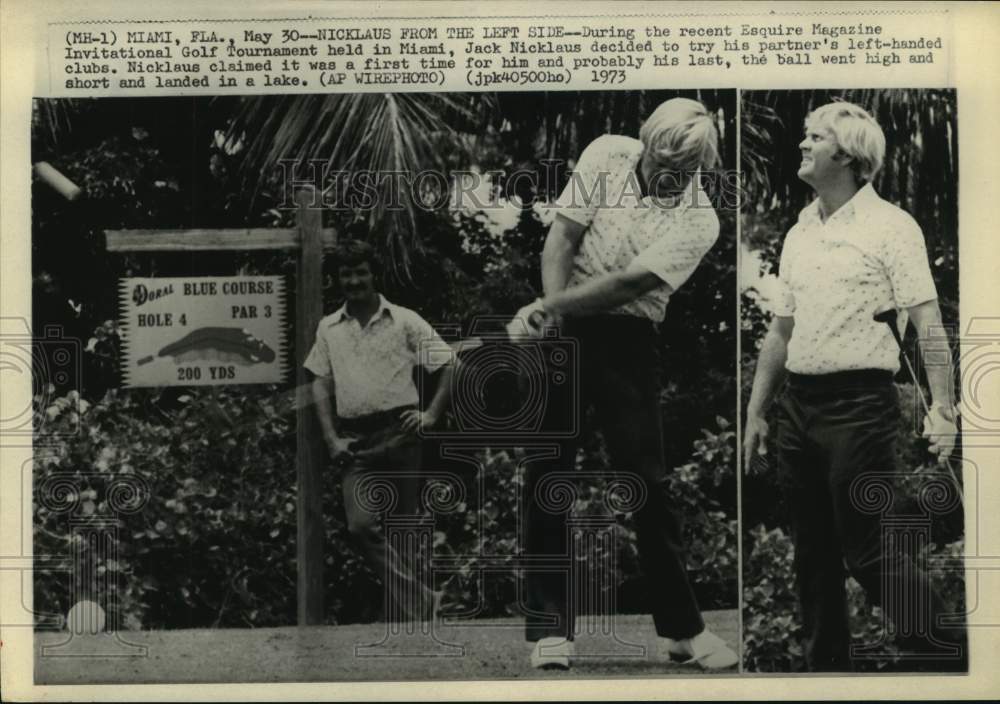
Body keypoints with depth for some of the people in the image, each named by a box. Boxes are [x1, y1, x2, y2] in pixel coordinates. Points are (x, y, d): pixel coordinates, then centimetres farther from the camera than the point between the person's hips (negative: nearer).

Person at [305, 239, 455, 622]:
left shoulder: (404, 320, 3)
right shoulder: (328, 328, 12)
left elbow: (450, 366, 4)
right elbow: (321, 384, 12)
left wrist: (432, 414, -5)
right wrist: (332, 439, 2)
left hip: (399, 431, -2)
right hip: (354, 439, 2)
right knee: (361, 524, -14)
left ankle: (404, 616, 13)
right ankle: (421, 600, -8)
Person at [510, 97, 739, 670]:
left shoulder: (699, 221, -9)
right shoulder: (607, 154, -1)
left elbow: (627, 284, -18)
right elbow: (562, 240, -5)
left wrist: (547, 309, -20)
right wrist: (552, 314, -18)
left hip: (628, 339, -1)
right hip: (565, 327, 1)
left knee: (648, 479, -2)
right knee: (549, 472, -1)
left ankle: (682, 627, 10)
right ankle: (552, 629, 5)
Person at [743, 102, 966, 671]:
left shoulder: (890, 226, -5)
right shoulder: (799, 234, 15)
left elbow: (928, 325, -10)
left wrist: (943, 407, -19)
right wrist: (756, 413, 16)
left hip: (859, 405, -7)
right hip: (799, 406, 7)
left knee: (865, 550, -6)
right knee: (813, 554, 10)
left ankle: (951, 656, 10)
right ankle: (826, 666, 21)